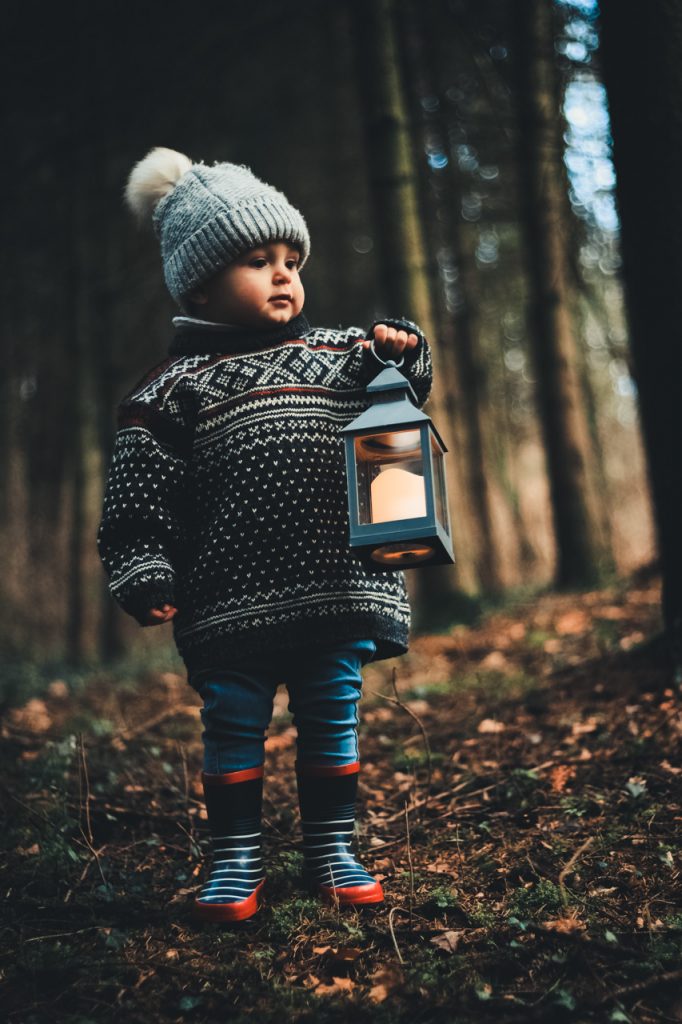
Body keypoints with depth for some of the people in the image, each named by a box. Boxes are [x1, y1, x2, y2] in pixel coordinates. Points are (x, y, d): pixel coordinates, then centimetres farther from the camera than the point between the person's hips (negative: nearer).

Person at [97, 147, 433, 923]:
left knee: (333, 719, 10)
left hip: (334, 590, 3)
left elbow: (397, 399, 22)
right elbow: (141, 494, 0)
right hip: (231, 599, -2)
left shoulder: (336, 354, 12)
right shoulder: (174, 387, 2)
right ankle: (234, 858, 21)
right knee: (233, 723, 6)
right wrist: (144, 574, -9)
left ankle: (331, 848, 26)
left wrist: (398, 352, 1)